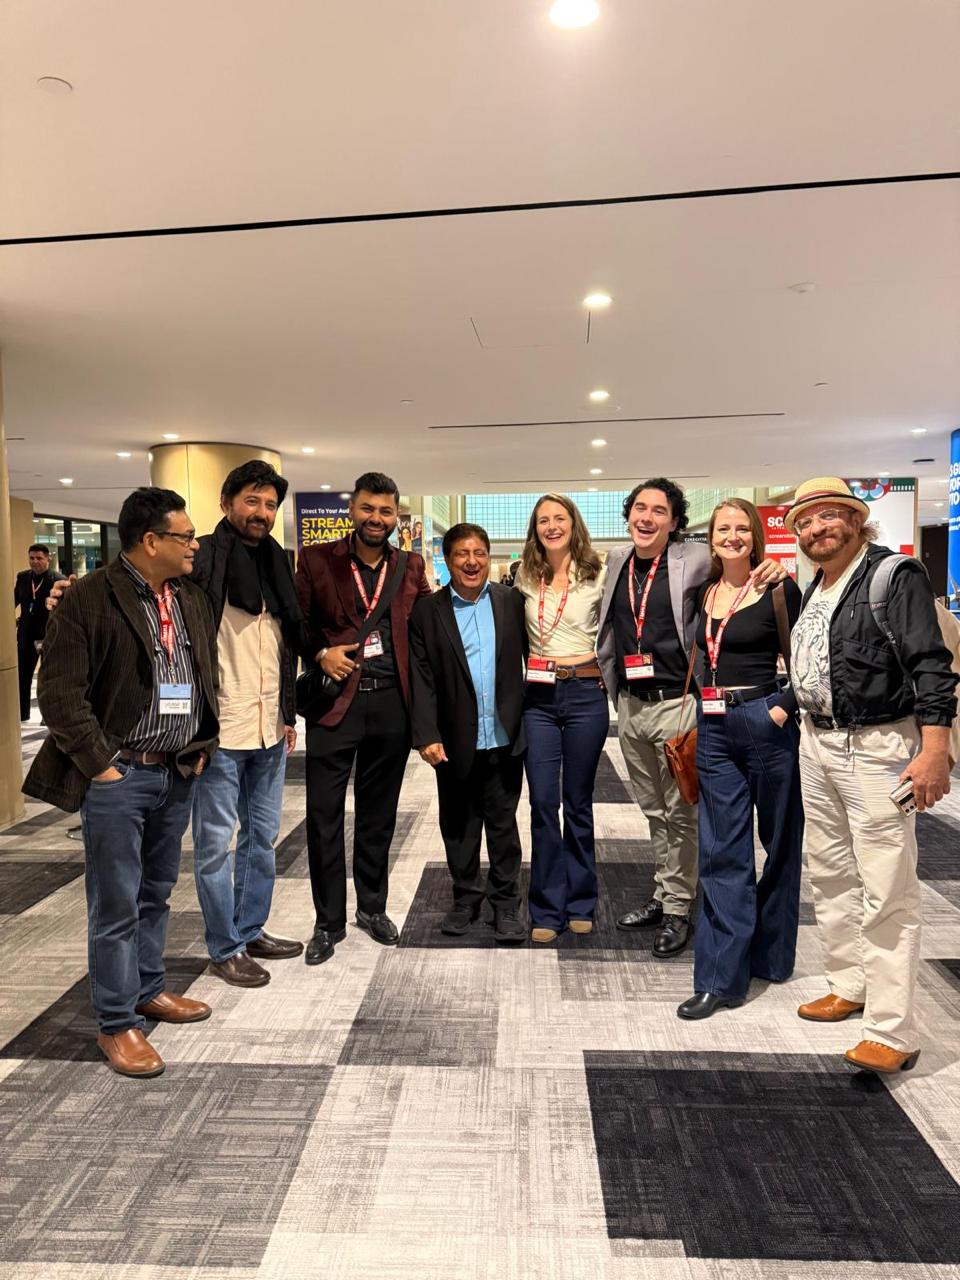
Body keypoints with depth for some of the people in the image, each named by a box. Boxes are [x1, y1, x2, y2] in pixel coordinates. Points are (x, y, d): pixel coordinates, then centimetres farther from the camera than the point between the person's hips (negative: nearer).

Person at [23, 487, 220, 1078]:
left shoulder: (193, 599, 9)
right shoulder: (90, 598, -12)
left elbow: (209, 677, 18)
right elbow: (60, 692, -13)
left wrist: (204, 745, 10)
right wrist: (99, 764, -13)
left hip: (178, 772, 6)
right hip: (118, 775, -6)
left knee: (156, 893, 19)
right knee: (117, 903, 3)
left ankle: (148, 990, 37)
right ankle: (118, 1024, 17)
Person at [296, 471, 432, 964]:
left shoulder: (411, 566, 7)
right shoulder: (316, 560, 0)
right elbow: (297, 620, 7)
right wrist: (320, 653, -10)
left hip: (391, 703, 2)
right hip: (335, 699, -2)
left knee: (378, 815, 14)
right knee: (324, 815, 2)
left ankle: (373, 908, 32)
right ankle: (329, 922, 18)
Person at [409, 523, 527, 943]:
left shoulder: (512, 602, 2)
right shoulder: (427, 611, -1)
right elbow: (421, 679, -4)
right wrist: (427, 735, -11)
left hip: (505, 738, 0)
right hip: (455, 741, 0)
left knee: (503, 822, 11)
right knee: (459, 825, 14)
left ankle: (505, 902, 24)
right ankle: (465, 897, 31)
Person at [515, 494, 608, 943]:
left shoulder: (597, 576, -1)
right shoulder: (525, 578, 7)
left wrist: (607, 673, -2)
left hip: (585, 695, -2)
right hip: (538, 698, 2)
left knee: (578, 802, 8)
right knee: (543, 803, 2)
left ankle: (580, 902, 24)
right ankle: (547, 909, 14)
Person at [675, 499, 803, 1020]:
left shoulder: (779, 590, -5)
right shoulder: (705, 593, 10)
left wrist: (784, 709, -15)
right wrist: (698, 717, 9)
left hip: (766, 723, -4)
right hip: (714, 729, 5)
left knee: (779, 844, 13)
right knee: (722, 852, 5)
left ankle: (771, 955, 31)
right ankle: (721, 977, 11)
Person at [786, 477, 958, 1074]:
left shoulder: (895, 575, -11)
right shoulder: (816, 587, 13)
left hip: (876, 749, -8)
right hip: (817, 744, 9)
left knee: (886, 894, -5)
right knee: (830, 876, 17)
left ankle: (893, 1032, 4)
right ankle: (848, 987, 32)